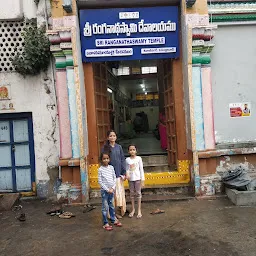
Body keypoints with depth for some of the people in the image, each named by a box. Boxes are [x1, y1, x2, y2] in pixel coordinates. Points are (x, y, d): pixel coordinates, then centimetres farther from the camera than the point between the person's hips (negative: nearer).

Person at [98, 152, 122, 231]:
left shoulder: (111, 167, 2)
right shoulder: (100, 169, -9)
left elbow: (114, 178, 5)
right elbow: (100, 181, -10)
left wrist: (113, 188, -6)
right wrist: (107, 189, -13)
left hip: (111, 189, 4)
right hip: (104, 190, -4)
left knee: (111, 205, 17)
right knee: (105, 207, 1)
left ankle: (113, 220, 30)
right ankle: (105, 223, 10)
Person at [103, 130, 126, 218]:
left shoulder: (119, 147, 5)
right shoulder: (105, 148, -1)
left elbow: (122, 160, 6)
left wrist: (124, 173, 1)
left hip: (118, 173, 2)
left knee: (120, 192, 8)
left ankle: (122, 210, 18)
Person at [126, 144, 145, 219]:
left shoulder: (139, 158, -3)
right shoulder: (127, 159, 2)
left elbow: (141, 169, -1)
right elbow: (127, 169, 6)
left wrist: (142, 179, -4)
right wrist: (127, 174, -16)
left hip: (137, 178, -2)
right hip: (130, 179, 2)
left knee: (138, 193, 2)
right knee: (132, 193, 10)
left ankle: (139, 210, 10)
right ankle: (133, 209, 21)